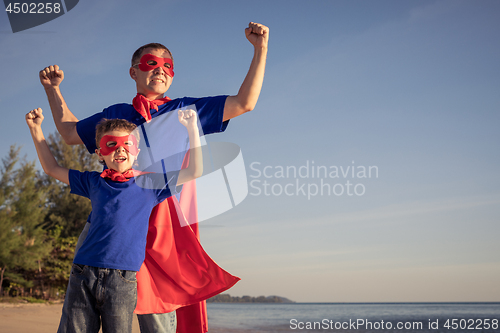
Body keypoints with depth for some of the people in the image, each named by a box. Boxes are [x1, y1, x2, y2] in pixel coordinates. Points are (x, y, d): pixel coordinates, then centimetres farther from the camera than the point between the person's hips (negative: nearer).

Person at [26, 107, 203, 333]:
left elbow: (194, 171, 7)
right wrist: (36, 128, 23)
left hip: (122, 280, -2)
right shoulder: (94, 182, 15)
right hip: (83, 275, 2)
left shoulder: (149, 183, 8)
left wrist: (192, 128, 3)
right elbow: (52, 169, 26)